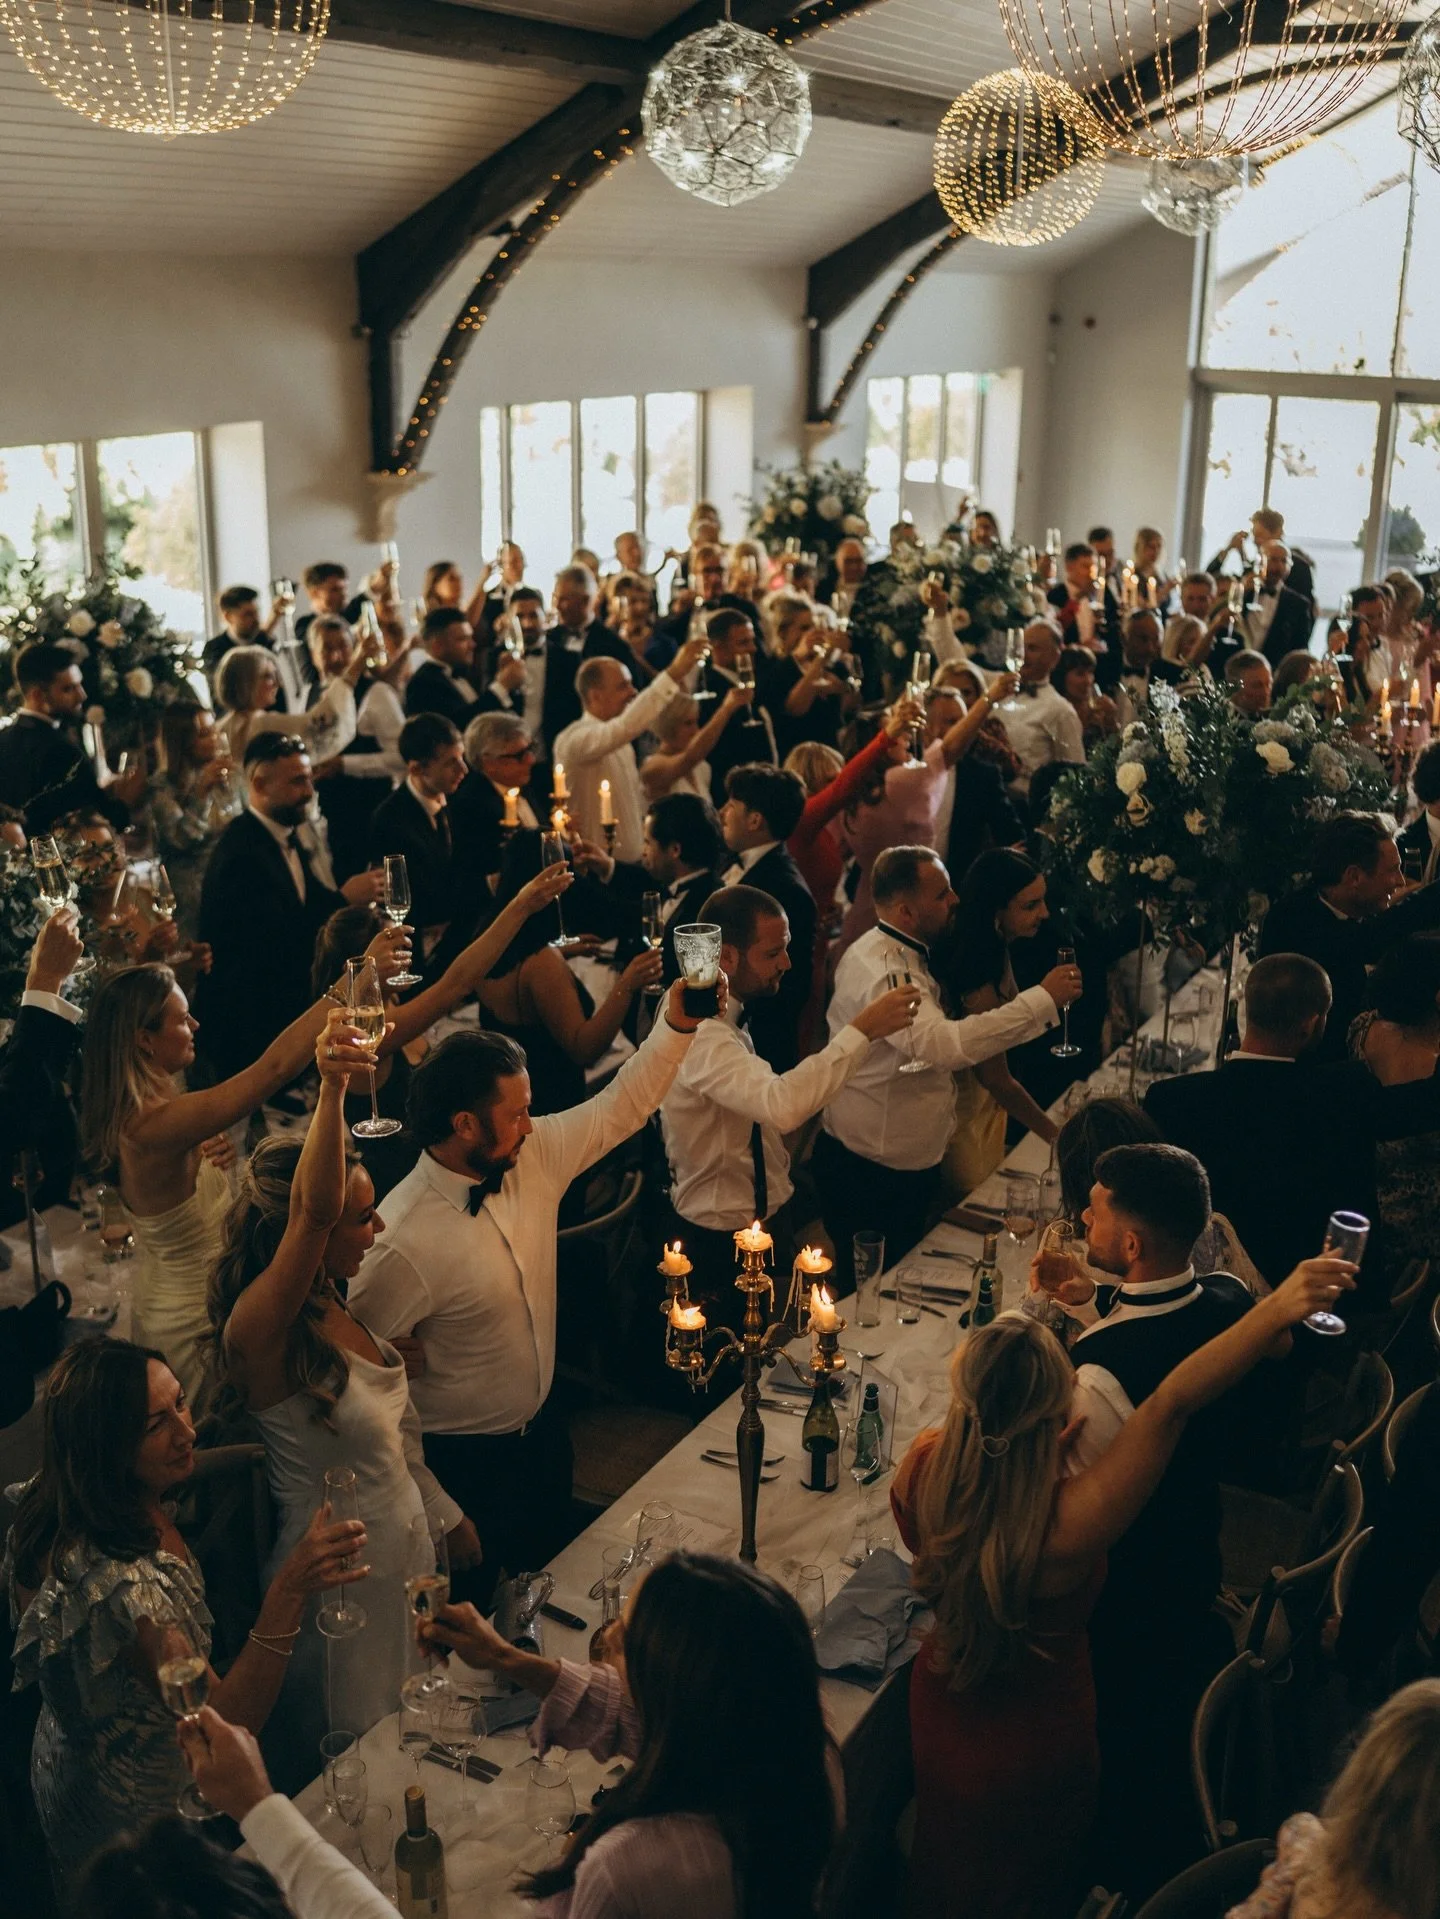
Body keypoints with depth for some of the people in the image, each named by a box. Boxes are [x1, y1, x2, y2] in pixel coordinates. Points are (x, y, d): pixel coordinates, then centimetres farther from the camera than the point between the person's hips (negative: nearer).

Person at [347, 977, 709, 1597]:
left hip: (541, 1431, 7)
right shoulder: (405, 1241, -31)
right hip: (466, 1467, -7)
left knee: (552, 1568, 26)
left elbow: (618, 1109, 1)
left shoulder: (534, 1157, -11)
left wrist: (677, 1024, -13)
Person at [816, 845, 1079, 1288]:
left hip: (906, 1165, 10)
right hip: (871, 1173, -10)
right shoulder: (882, 969, -27)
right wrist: (1043, 999, -37)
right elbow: (945, 1044, -42)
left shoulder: (902, 954, 9)